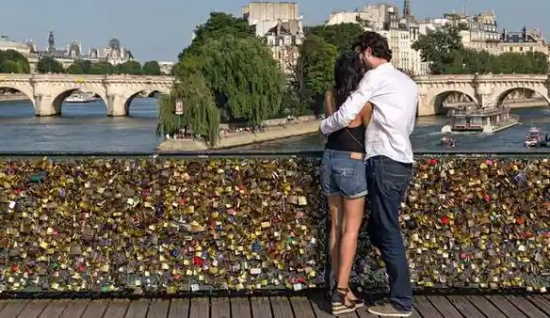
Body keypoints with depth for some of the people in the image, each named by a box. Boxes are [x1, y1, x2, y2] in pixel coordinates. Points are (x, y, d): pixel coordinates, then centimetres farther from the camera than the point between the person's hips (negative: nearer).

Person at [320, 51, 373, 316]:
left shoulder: (330, 96, 3)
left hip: (329, 160, 6)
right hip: (352, 163, -6)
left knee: (336, 226, 12)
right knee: (351, 229, 0)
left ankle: (338, 287, 17)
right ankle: (341, 292, -3)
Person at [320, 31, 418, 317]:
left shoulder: (376, 76, -5)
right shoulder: (409, 83, 20)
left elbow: (345, 115, -9)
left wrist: (324, 127, 10)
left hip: (385, 163, -9)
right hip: (403, 163, 9)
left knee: (388, 233, -3)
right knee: (377, 230, 15)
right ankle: (400, 289, 18)